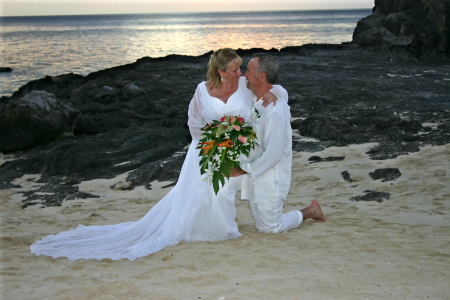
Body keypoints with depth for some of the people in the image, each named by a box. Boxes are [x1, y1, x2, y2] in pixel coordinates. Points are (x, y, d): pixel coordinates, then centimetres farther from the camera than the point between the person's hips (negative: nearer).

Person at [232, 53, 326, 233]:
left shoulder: (274, 112, -27)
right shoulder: (256, 99, 0)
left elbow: (273, 154, -26)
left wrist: (245, 169, -18)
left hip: (270, 177, -8)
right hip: (255, 175, 8)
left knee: (270, 228, 6)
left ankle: (310, 211, 21)